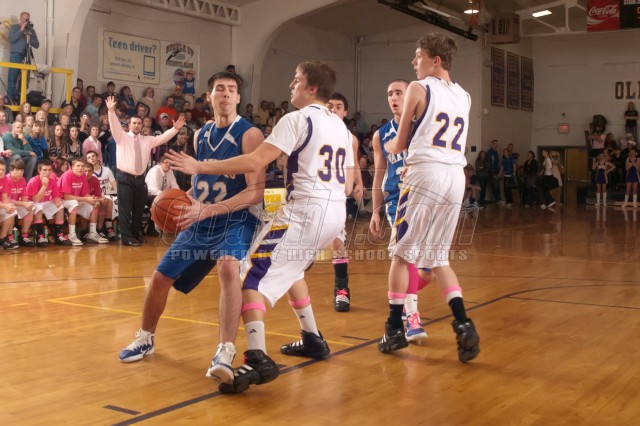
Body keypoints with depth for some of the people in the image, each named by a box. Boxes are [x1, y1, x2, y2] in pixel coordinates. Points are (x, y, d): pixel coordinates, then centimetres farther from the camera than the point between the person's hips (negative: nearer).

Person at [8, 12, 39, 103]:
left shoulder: (31, 30, 17)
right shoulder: (14, 27, 8)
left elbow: (37, 45, 10)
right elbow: (11, 39, -8)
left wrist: (29, 37, -5)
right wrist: (21, 30, -8)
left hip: (26, 57, 4)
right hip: (16, 55, -4)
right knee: (12, 79, -7)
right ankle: (11, 100, -8)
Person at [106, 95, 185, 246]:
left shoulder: (148, 140, 14)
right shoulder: (122, 137, 3)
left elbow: (163, 138, 8)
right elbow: (115, 126, -13)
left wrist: (175, 128, -5)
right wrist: (111, 111, -30)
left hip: (140, 178, 4)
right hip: (125, 178, -4)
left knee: (139, 209, 11)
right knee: (125, 209, -5)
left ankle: (136, 234, 26)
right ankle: (127, 238, -2)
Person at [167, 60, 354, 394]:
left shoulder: (297, 119, -7)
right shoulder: (340, 126, 17)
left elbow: (254, 163, -17)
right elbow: (348, 185, 18)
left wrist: (199, 167, -12)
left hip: (305, 211, -9)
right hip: (336, 212, 9)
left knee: (251, 276, -8)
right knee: (289, 268, 30)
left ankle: (258, 359, -23)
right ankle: (313, 339, 32)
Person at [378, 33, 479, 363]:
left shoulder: (418, 89, 0)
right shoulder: (463, 96, 18)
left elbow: (399, 145, 3)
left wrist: (388, 146, 25)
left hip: (426, 174, -6)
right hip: (457, 177, 6)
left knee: (402, 252, 7)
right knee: (437, 258, 15)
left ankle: (395, 329, 10)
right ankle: (463, 324, 1)